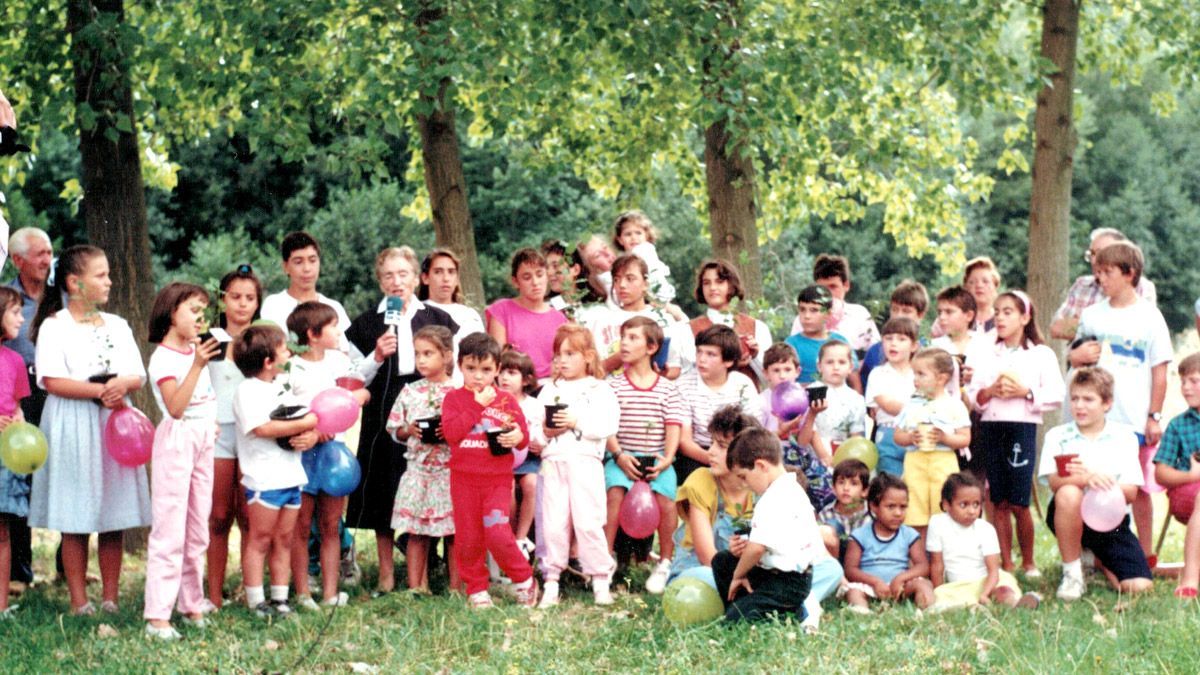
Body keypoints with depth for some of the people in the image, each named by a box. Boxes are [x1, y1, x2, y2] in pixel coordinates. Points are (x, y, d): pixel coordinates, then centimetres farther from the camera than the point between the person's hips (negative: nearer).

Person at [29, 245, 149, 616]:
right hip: (73, 428, -5)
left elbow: (139, 376, 9)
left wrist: (122, 384, -13)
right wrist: (100, 391, -18)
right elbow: (52, 381, -14)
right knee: (75, 521, -2)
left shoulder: (117, 325, 13)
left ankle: (110, 599, 11)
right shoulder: (54, 326, -3)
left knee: (114, 521, 4)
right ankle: (79, 602, 5)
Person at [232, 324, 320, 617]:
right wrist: (305, 424, -17)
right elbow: (262, 428, -22)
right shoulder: (248, 391, -10)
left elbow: (307, 421, 18)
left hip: (290, 477, 8)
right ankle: (256, 602, 1)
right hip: (264, 479, -8)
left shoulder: (281, 390, 17)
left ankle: (280, 599, 17)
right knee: (260, 540, -2)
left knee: (284, 540, 11)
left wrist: (311, 437, -6)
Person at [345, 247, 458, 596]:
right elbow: (354, 380, 4)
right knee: (384, 498, 1)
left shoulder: (437, 318, 8)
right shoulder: (366, 324, 6)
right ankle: (386, 576, 9)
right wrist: (377, 357, -12)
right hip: (383, 419, 0)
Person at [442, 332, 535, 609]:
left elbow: (522, 432, 6)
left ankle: (524, 580, 7)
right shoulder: (454, 399, 2)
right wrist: (478, 404, -13)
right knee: (468, 537, 5)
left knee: (498, 534, -12)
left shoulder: (506, 401, 7)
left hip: (498, 479, -1)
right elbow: (451, 431, -13)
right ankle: (476, 589, 18)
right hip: (464, 478, 1)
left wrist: (518, 436, -18)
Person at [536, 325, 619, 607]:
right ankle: (551, 581, 8)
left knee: (588, 522, -6)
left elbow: (608, 425, -7)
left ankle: (601, 581, 1)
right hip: (553, 461, 3)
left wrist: (576, 422, -14)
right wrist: (544, 430, -11)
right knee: (553, 523, 3)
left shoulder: (600, 390, 6)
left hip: (585, 460, -3)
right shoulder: (549, 390, 17)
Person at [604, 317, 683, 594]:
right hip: (621, 456, 0)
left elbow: (674, 425, 1)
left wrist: (667, 458, -13)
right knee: (615, 490, -28)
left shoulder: (666, 388, 7)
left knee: (665, 495, -24)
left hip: (656, 458, 0)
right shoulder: (614, 384, 7)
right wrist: (619, 455, -14)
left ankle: (665, 563, -6)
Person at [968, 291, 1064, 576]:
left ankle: (1028, 562, 12)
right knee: (999, 503, 5)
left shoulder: (1041, 355, 3)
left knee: (1018, 503, -5)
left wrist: (1026, 392, -15)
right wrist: (989, 392, -9)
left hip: (1023, 427, -4)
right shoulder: (987, 357, 14)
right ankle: (1006, 565, 12)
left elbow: (1056, 395, -4)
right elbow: (972, 397, 10)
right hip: (991, 428, 4)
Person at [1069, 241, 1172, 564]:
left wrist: (1154, 416, -5)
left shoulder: (1148, 316, -2)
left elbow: (1160, 370, -2)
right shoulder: (1092, 315, 8)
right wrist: (1077, 356, -6)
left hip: (1135, 419, -3)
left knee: (1139, 488, 6)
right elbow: (1078, 358, 18)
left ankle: (1146, 557, 16)